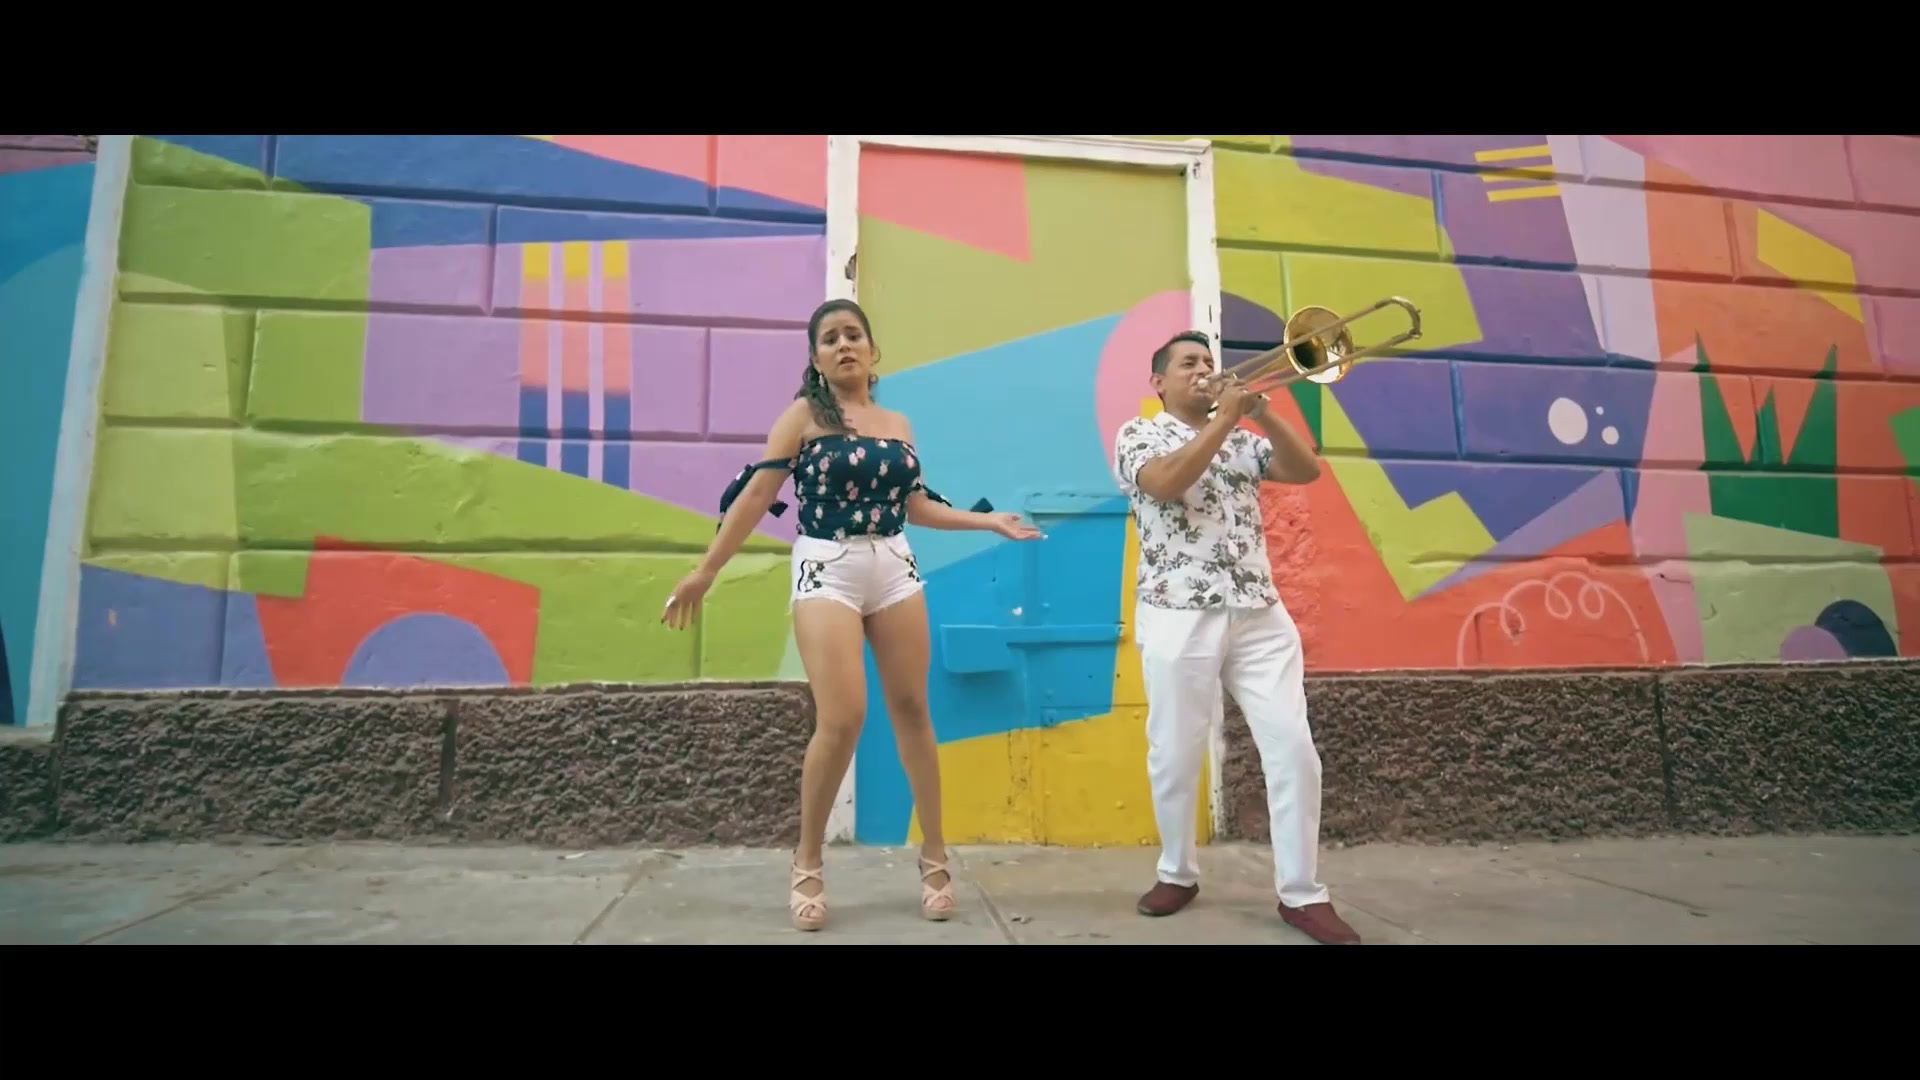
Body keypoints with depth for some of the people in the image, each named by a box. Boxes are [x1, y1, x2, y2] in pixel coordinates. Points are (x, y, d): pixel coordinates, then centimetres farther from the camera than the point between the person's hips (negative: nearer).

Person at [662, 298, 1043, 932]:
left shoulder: (897, 425, 12)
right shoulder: (804, 414, 0)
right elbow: (756, 495, -4)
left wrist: (990, 521, 14)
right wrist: (705, 572, -6)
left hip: (895, 569, 4)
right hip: (826, 571, -4)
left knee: (911, 710, 5)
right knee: (842, 720, -11)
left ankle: (934, 857, 20)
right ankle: (808, 864, 11)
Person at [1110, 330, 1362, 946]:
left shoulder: (1242, 439, 19)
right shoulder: (1138, 434, 5)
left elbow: (1307, 470, 5)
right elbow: (1167, 483, -15)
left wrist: (1260, 412, -5)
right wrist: (1226, 416, -11)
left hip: (1260, 614, 4)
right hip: (1179, 617, -3)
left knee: (1293, 750, -2)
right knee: (1175, 756, 4)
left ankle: (1301, 894, 9)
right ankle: (1177, 874, 25)